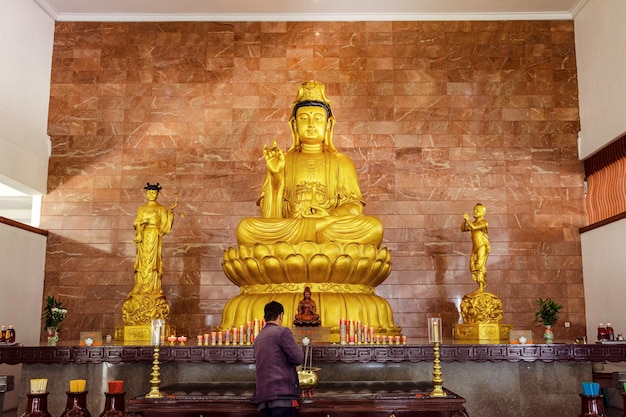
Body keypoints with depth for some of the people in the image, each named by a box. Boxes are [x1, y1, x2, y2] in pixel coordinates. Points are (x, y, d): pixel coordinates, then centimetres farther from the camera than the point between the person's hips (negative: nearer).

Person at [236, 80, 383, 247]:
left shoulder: (341, 162, 17)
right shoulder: (284, 161, 15)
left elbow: (353, 206, 5)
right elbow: (269, 216, 6)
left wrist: (326, 218, -15)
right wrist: (275, 176, -9)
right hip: (287, 233, 0)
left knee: (374, 226, -28)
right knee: (245, 228, -28)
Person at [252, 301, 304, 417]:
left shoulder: (258, 338, 20)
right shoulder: (282, 331, -3)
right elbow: (298, 359, -7)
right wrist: (299, 350, 13)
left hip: (263, 394, 7)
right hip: (282, 392, -7)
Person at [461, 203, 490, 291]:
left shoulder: (483, 222, -9)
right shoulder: (474, 223, 15)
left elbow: (474, 227, -25)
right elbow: (463, 229, 16)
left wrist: (467, 219, -13)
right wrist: (464, 220, 1)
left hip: (483, 246, -8)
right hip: (475, 247, 8)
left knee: (480, 265, -14)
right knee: (473, 266, 4)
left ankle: (481, 287, -13)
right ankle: (481, 286, 11)